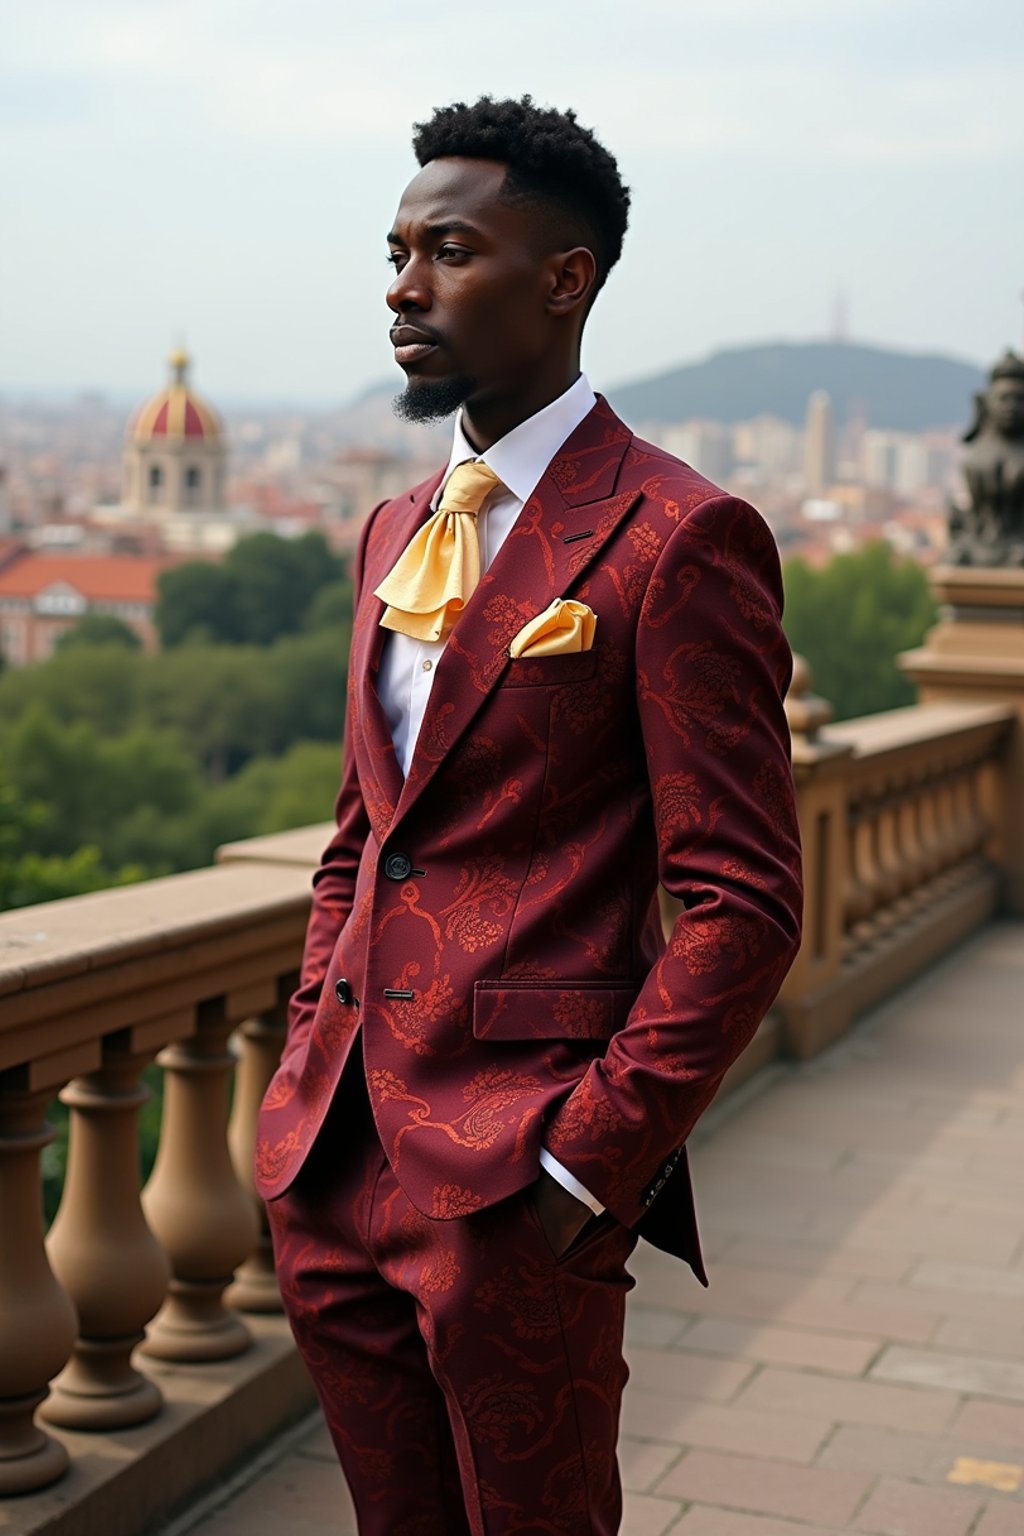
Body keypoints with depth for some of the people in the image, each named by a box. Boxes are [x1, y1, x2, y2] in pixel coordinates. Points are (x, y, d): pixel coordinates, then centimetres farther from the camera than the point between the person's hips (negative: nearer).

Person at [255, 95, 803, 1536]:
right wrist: (306, 1078, 11)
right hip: (337, 1162, 7)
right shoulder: (397, 529, 14)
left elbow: (744, 903, -14)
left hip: (516, 1181, -7)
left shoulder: (678, 539, -11)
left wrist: (589, 1161, -16)